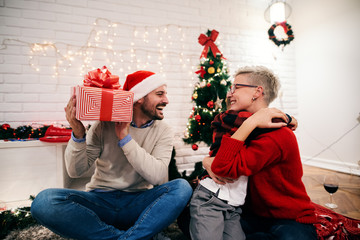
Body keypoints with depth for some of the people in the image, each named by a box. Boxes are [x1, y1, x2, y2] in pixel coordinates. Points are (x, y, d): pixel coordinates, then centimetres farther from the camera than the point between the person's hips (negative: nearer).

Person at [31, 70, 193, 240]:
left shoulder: (163, 132, 0)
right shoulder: (106, 124, -2)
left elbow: (157, 176, -15)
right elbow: (75, 171, -4)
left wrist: (126, 139, -20)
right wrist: (78, 135, -22)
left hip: (137, 204, 0)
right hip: (100, 201, 1)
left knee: (182, 187, -25)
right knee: (44, 201, -26)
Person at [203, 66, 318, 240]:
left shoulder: (277, 136, -24)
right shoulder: (248, 130, 3)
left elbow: (223, 169, -31)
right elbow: (211, 159, 9)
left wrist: (249, 123, -30)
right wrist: (208, 162, -15)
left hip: (292, 220, -7)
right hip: (254, 215, 7)